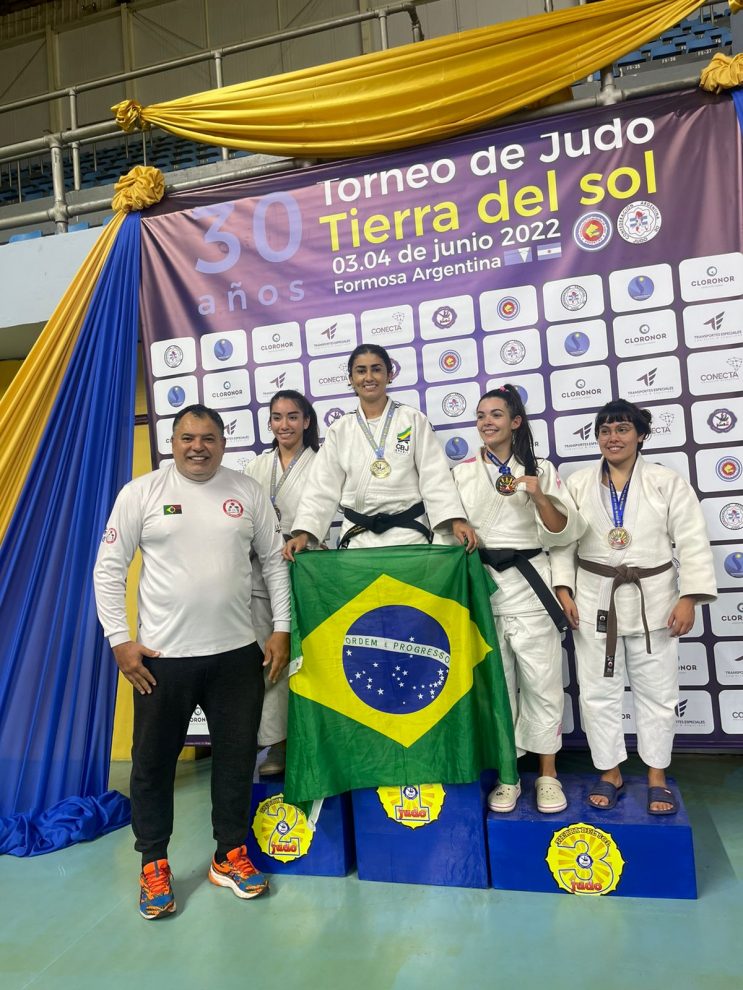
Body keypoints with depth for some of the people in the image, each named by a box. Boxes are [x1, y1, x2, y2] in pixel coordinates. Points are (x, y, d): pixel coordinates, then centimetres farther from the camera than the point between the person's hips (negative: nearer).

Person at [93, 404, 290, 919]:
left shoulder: (248, 491, 2)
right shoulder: (141, 493, -3)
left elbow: (275, 560, 6)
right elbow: (109, 568, -2)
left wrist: (282, 629, 1)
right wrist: (120, 640, -7)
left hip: (238, 653, 2)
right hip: (162, 657, -2)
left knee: (237, 757, 12)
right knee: (153, 762, 10)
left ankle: (230, 856, 32)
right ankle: (154, 864, 31)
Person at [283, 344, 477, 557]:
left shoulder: (413, 419, 2)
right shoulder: (340, 429, 7)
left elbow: (435, 476, -4)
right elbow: (323, 486, 4)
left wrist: (456, 521, -18)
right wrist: (304, 532, -9)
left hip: (409, 534, -1)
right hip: (357, 537, 2)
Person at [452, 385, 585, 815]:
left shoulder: (540, 469, 5)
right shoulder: (461, 473, 8)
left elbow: (566, 532, 0)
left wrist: (539, 497, -16)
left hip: (528, 584, -1)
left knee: (542, 680, 3)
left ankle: (548, 773, 19)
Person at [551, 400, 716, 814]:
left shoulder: (668, 482, -1)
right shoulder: (578, 484, 3)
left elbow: (693, 543, -5)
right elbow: (561, 540, 2)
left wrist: (688, 598, -12)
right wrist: (563, 590, -8)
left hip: (653, 600, -1)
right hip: (595, 600, 1)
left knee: (657, 691, 9)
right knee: (598, 691, 7)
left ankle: (657, 776, 26)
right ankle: (610, 772, 24)